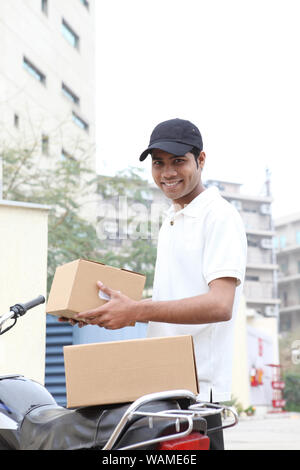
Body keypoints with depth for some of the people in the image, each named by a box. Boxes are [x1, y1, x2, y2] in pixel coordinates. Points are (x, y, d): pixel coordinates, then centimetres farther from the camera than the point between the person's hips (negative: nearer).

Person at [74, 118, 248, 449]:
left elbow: (220, 305, -20)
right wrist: (109, 312, 10)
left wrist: (136, 311, -24)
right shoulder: (170, 220, 20)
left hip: (197, 386, -8)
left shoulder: (220, 216, -8)